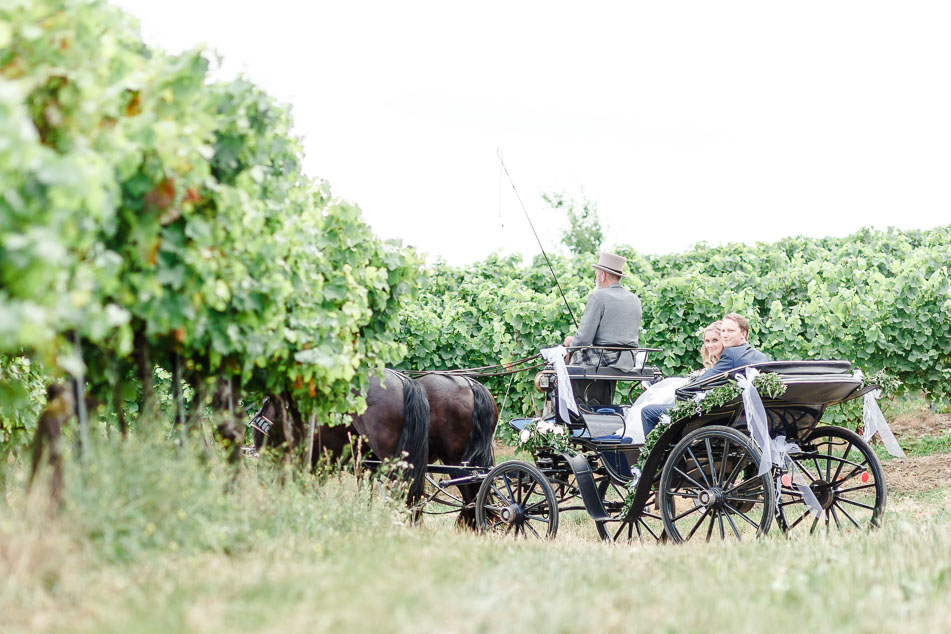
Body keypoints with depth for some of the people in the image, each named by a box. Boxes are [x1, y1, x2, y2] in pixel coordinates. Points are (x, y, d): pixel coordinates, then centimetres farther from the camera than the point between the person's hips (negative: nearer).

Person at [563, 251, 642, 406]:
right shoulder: (635, 299, 12)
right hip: (628, 363, 7)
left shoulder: (598, 297, -11)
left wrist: (571, 342, 7)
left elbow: (583, 339, -17)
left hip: (602, 362, -7)